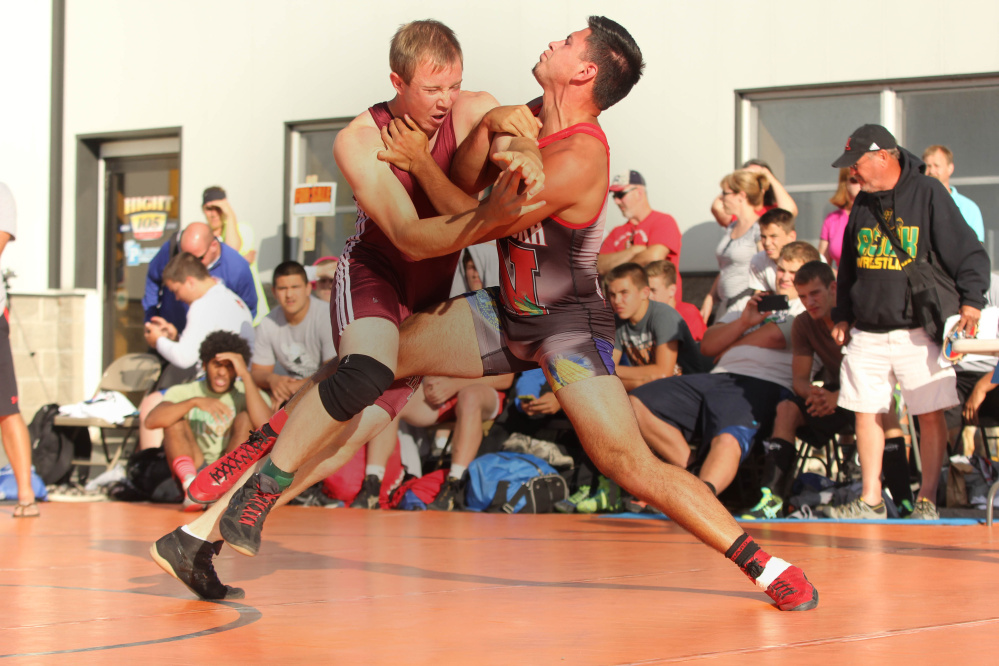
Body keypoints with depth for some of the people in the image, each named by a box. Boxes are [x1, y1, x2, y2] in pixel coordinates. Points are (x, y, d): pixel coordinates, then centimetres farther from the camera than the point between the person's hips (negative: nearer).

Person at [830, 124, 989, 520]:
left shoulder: (929, 194, -5)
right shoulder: (863, 204, 13)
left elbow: (968, 255, -6)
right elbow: (848, 267, 23)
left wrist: (970, 304, -16)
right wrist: (842, 316, 22)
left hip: (918, 333, -5)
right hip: (867, 335, 5)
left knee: (931, 414, -4)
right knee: (865, 412, 4)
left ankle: (927, 499, 4)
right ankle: (871, 497, 12)